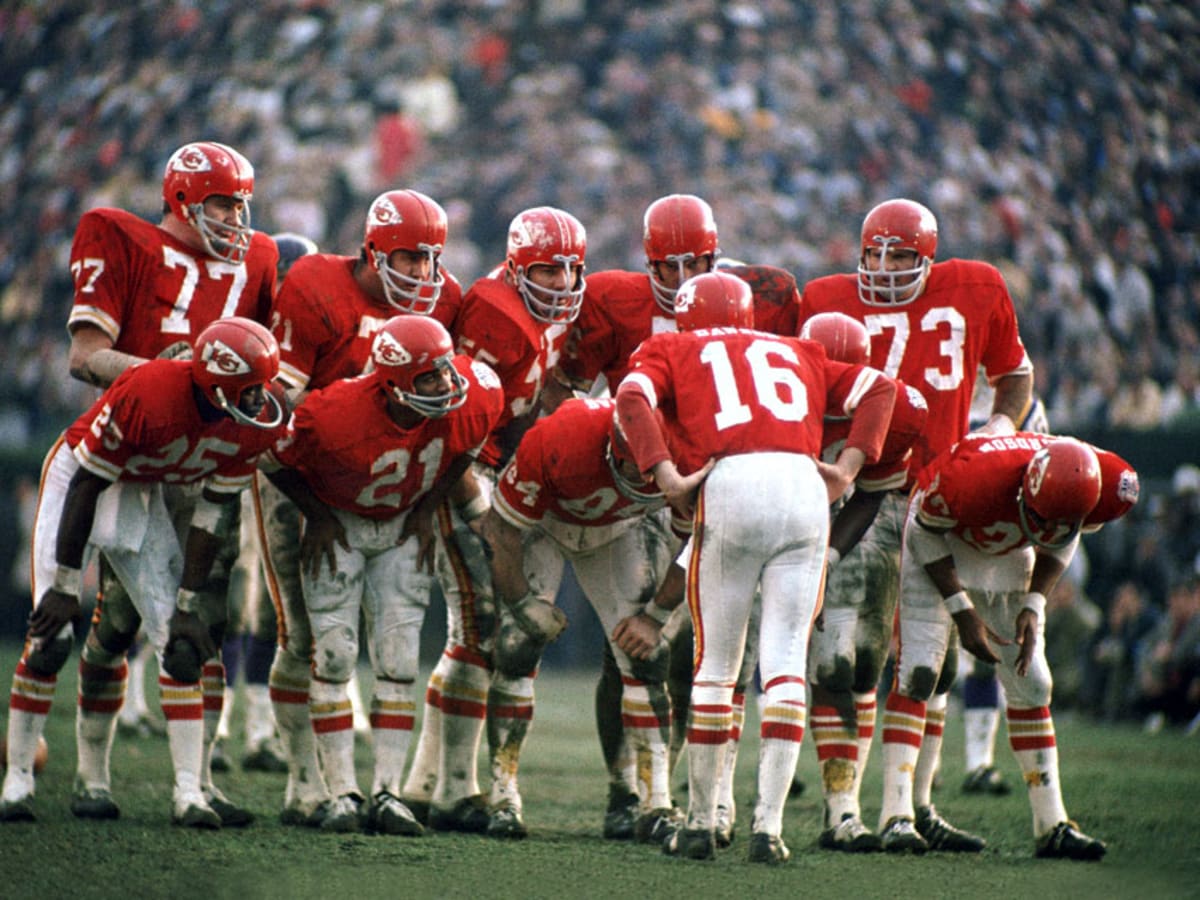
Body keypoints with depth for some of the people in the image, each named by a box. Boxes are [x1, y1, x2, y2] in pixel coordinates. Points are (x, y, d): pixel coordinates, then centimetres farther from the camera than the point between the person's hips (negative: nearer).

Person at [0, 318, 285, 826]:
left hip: (143, 493, 5)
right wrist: (65, 587, -22)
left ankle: (189, 790, -7)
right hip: (77, 476, -5)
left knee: (179, 642, -6)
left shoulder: (255, 425, -18)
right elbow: (86, 487, -25)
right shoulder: (149, 396, -35)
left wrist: (187, 603, -8)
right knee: (51, 637, -13)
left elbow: (210, 515, -8)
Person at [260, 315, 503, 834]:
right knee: (335, 654, -9)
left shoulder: (473, 401, -25)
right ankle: (343, 794, -5)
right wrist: (317, 516, -10)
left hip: (403, 526, 3)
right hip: (338, 522, -3)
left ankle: (387, 793, -1)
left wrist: (428, 509, -2)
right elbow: (273, 458, -17)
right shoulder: (336, 416, -36)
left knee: (398, 660, -3)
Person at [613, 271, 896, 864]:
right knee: (786, 659, 4)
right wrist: (849, 465, 14)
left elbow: (633, 399, 1)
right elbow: (878, 389, 23)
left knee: (715, 661, 10)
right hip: (805, 489, 2)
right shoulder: (796, 354, 31)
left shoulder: (672, 352, 22)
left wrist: (668, 477, -5)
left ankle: (701, 822, 16)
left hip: (730, 487, -2)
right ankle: (768, 826, -4)